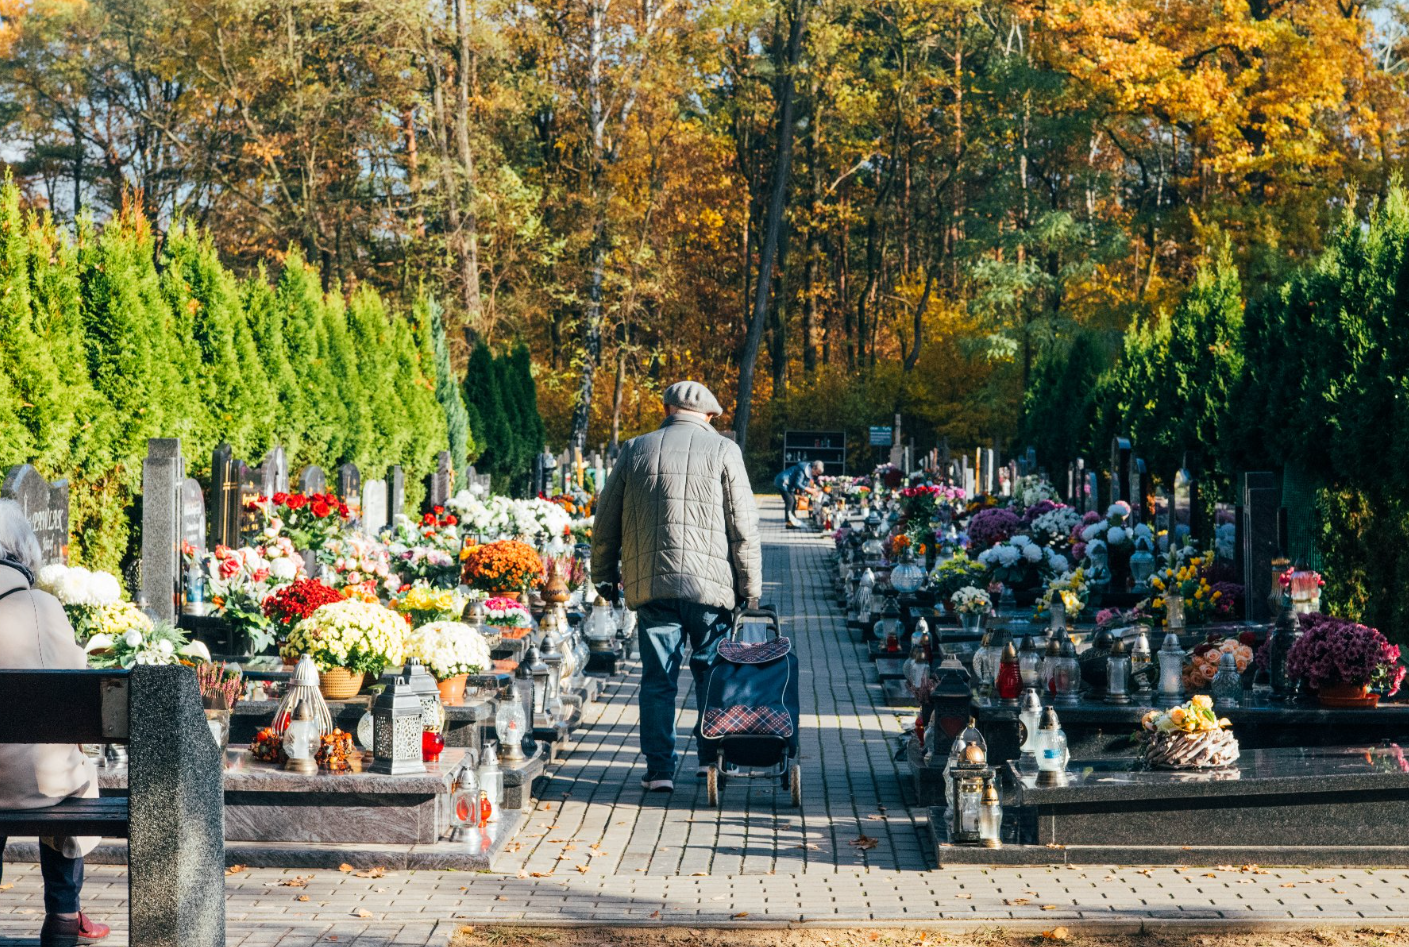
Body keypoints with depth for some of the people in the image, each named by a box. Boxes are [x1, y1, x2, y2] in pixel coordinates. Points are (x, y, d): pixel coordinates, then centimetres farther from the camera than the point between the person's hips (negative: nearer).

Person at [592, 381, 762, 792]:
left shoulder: (634, 450, 9)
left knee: (657, 679, 5)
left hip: (650, 585, 1)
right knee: (711, 674, 12)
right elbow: (744, 527, -1)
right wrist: (750, 587, 6)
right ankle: (712, 757, 15)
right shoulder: (723, 451, 2)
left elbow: (605, 522, 13)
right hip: (710, 584, -1)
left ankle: (660, 769, 4)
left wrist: (603, 575, 25)